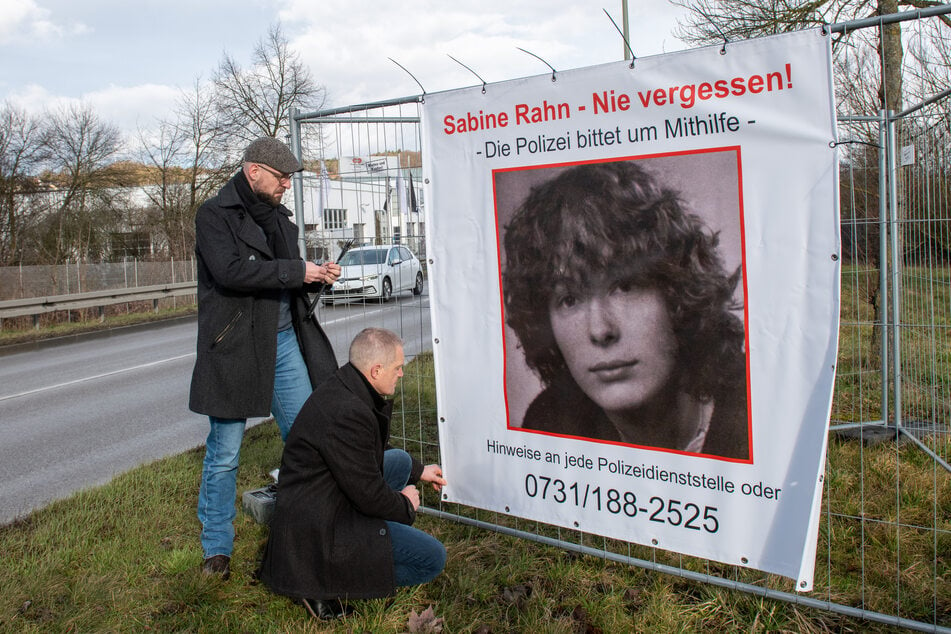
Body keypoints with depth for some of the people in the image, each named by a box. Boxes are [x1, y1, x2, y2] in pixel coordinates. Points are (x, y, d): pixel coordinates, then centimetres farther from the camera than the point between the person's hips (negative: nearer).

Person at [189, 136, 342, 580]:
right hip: (234, 347, -6)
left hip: (284, 340, 7)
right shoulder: (215, 215, -5)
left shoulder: (277, 216, 17)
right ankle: (217, 548, 19)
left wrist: (317, 277, 2)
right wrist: (298, 271, -19)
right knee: (224, 452, 3)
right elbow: (231, 271, -22)